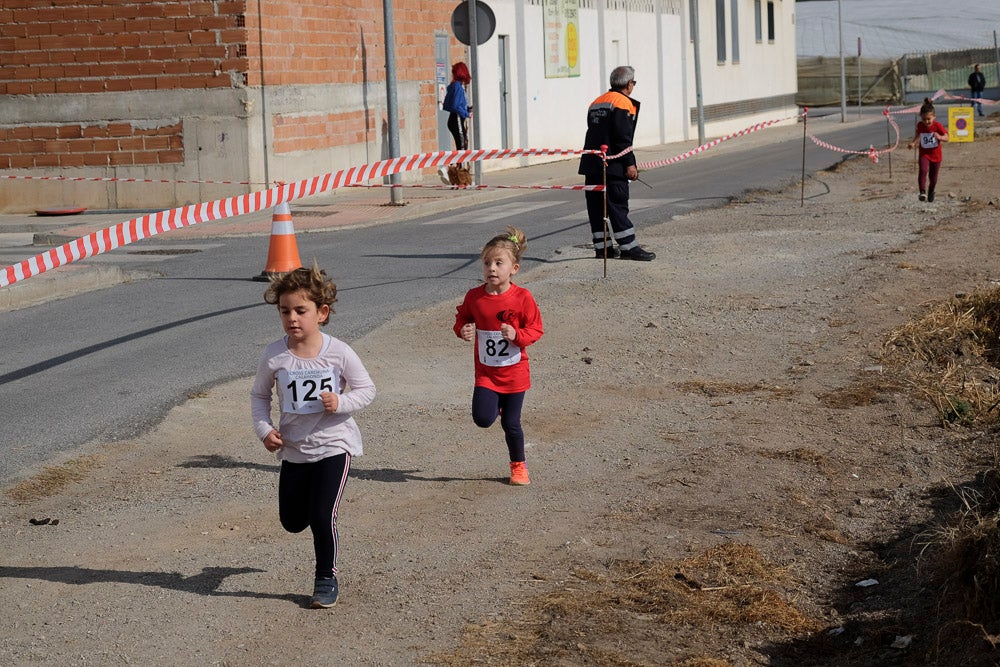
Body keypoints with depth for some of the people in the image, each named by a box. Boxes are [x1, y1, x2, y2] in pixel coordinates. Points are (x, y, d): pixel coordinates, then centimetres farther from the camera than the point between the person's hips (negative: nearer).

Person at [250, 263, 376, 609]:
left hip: (334, 444, -3)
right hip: (294, 448, 3)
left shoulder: (339, 353, -14)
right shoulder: (274, 356, -10)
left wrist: (341, 403, -21)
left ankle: (327, 579, 11)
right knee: (292, 522, 14)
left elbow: (367, 389, -3)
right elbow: (259, 395, 4)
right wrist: (264, 430, -10)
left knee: (322, 517, -11)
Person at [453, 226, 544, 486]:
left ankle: (518, 466, 29)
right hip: (485, 372, 2)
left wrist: (517, 335, -26)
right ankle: (495, 405, 25)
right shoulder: (474, 296, -7)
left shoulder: (522, 298, -13)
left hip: (514, 372, -2)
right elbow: (461, 319, 9)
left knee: (511, 424, 7)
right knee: (483, 419, -12)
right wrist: (463, 331, -13)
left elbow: (536, 329, -7)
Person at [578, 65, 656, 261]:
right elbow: (622, 137, -16)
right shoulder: (623, 103, -9)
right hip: (612, 165, -8)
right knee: (618, 205, -7)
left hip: (591, 164, 8)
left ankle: (602, 247, 13)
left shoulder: (596, 103, 18)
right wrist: (629, 164, -15)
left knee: (597, 207, 9)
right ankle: (628, 247, -6)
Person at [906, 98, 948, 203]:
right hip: (924, 154, 1)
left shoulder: (937, 126, -14)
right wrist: (912, 142, 1)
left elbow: (946, 137, -17)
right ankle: (922, 192, -29)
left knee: (933, 176, 10)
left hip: (935, 155, -1)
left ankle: (931, 192, 37)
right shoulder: (920, 125, -5)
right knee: (923, 170, -25)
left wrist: (940, 137, -38)